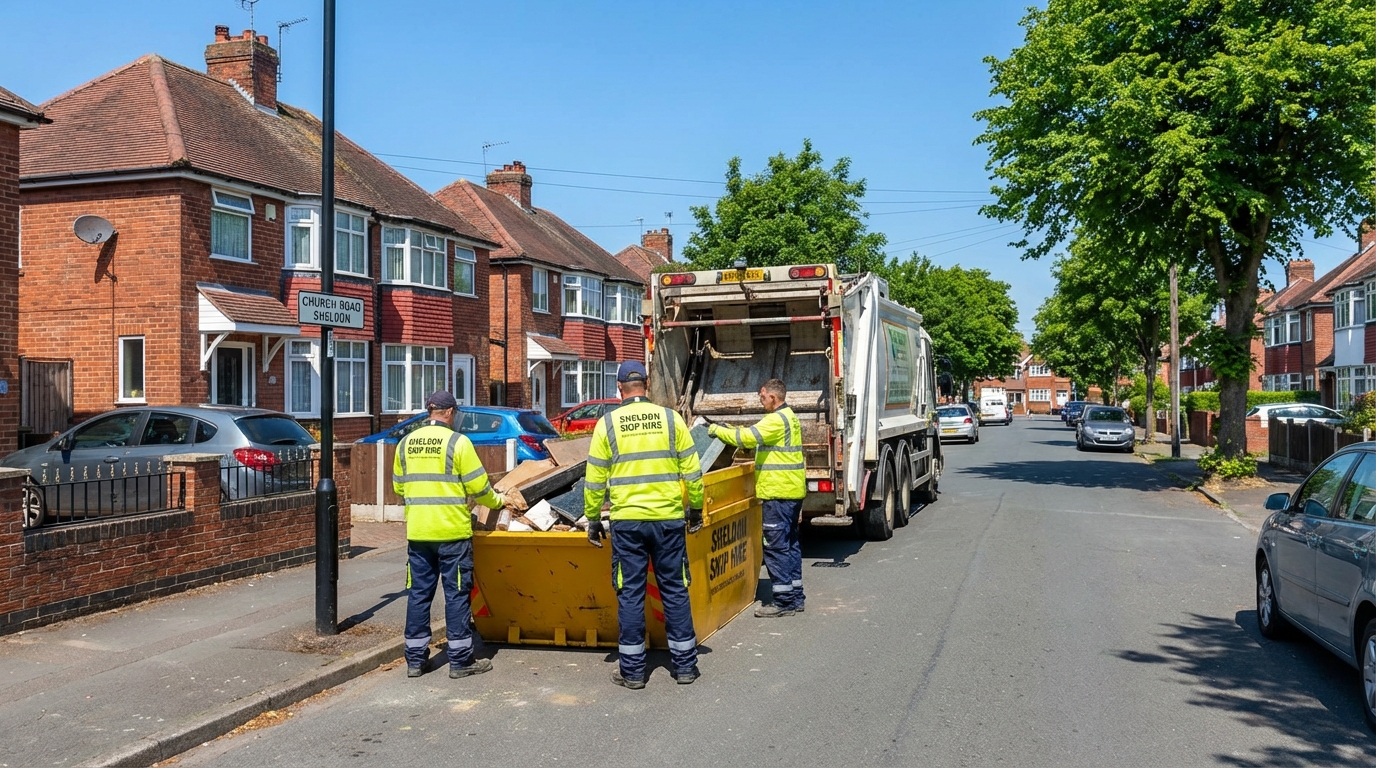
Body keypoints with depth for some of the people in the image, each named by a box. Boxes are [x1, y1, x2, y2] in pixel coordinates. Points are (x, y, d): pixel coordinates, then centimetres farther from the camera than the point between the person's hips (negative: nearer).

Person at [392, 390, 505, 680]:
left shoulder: (406, 443, 7)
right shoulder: (457, 442, -9)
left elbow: (399, 486, 15)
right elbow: (478, 486, -8)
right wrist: (497, 502, 11)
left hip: (417, 532, 5)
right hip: (452, 531, -5)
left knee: (418, 593, 11)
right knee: (456, 594, 3)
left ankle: (415, 659, 17)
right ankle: (460, 660, 8)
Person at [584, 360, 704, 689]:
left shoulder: (607, 424, -1)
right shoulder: (670, 418, 0)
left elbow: (595, 480, 2)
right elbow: (692, 471, 3)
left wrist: (593, 519, 12)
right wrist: (695, 508, 15)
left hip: (626, 521, -1)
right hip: (669, 518, 1)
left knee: (630, 593, 7)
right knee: (675, 590, 10)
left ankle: (632, 670, 12)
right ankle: (685, 666, 17)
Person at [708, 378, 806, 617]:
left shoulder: (776, 420, -16)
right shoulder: (790, 417, 17)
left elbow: (747, 437, -22)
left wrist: (717, 430, -12)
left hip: (778, 492, -10)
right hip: (794, 490, 10)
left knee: (776, 546, -6)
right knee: (790, 544, 14)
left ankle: (784, 601, -4)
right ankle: (795, 597, 19)